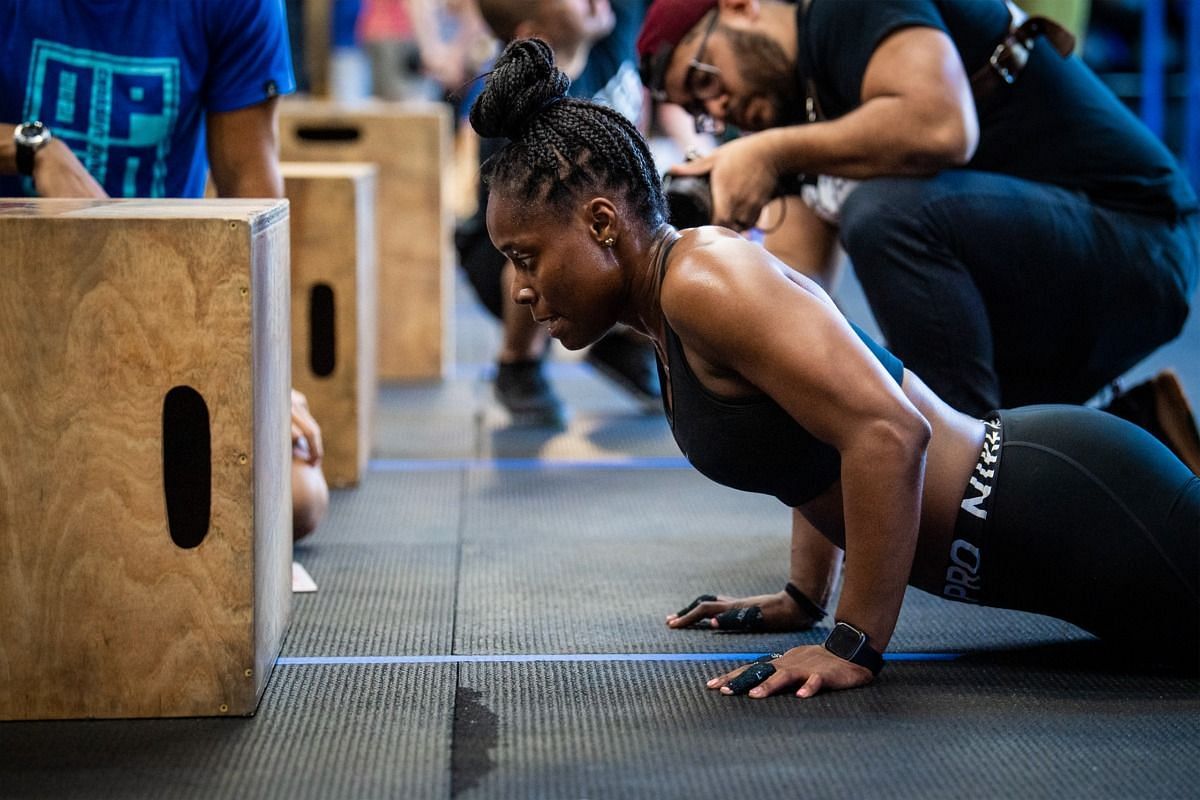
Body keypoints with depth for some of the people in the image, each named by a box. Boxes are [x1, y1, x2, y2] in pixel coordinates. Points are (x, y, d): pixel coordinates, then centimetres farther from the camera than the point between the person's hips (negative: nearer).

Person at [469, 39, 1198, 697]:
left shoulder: (704, 278, -22)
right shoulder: (668, 311, 8)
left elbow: (888, 432, -31)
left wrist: (855, 645, -25)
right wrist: (805, 598, 21)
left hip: (1069, 505, -10)